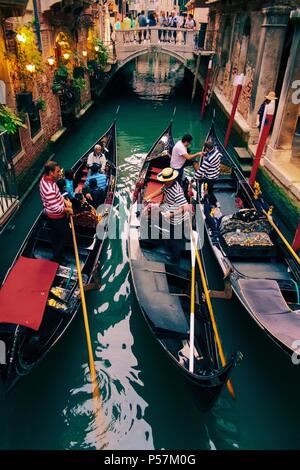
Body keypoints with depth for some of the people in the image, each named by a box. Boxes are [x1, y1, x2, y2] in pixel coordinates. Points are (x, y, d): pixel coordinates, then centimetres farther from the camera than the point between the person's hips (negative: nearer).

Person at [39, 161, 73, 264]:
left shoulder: (45, 178, -6)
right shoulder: (49, 188, -36)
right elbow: (55, 208, -32)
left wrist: (65, 201, 0)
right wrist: (67, 209, -17)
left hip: (51, 215, 9)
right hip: (57, 216, -9)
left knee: (55, 235, 25)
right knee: (65, 236, 12)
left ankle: (56, 254, 45)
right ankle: (57, 257, 27)